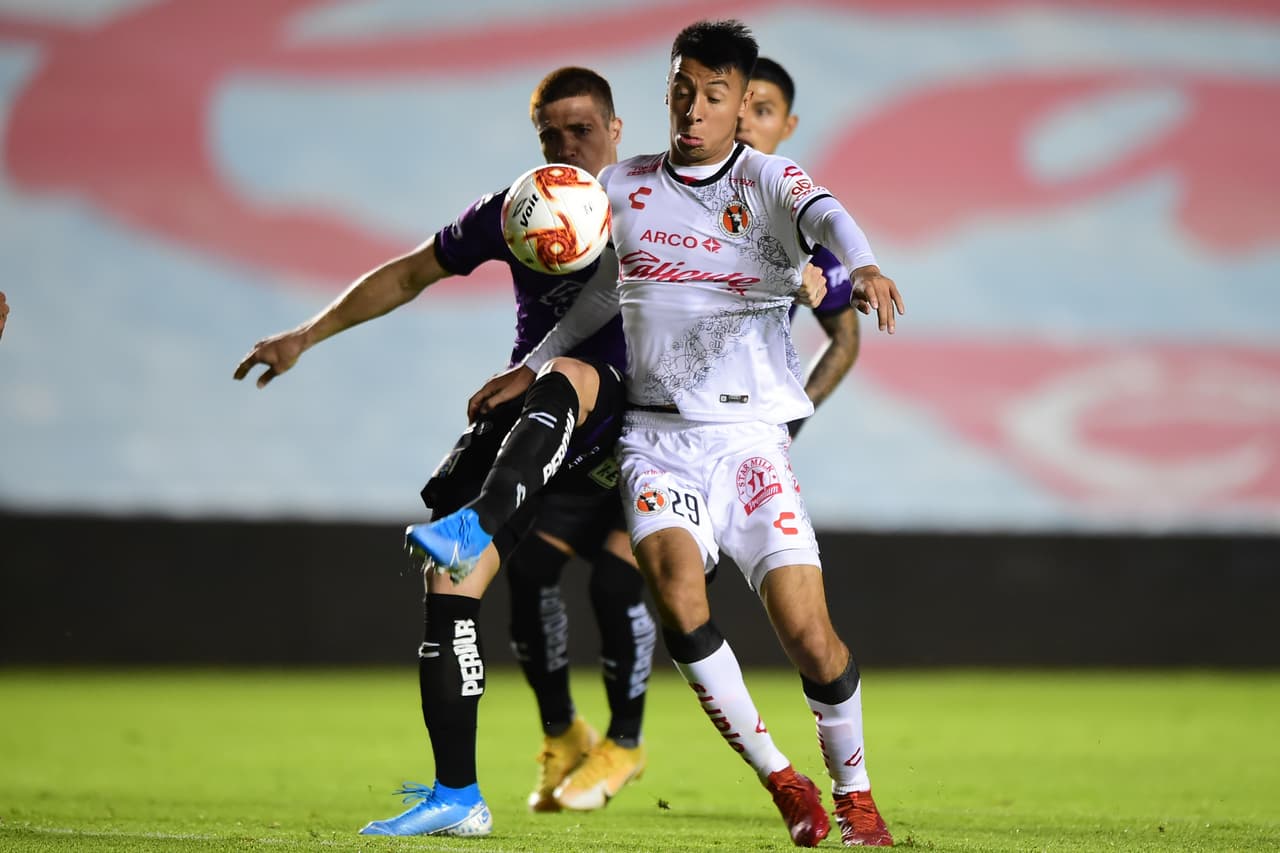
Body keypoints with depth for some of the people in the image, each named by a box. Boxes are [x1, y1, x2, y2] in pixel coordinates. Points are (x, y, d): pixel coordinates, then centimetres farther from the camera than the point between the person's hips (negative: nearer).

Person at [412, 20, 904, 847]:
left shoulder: (768, 180, -3)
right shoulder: (624, 186, 9)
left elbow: (826, 216, -26)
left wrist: (865, 268, -47)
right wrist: (531, 368, 22)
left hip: (750, 434, -2)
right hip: (656, 434, 2)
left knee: (807, 629, -11)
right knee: (677, 593, -25)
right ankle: (780, 779, -9)